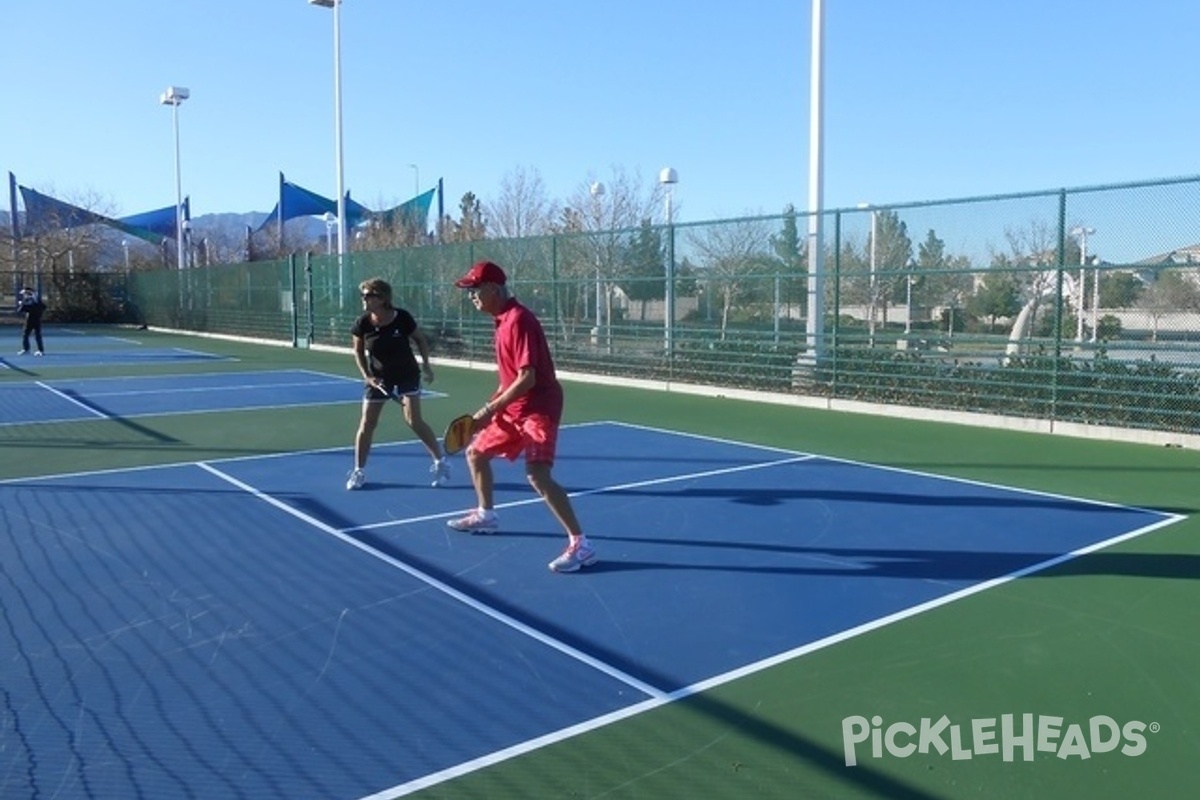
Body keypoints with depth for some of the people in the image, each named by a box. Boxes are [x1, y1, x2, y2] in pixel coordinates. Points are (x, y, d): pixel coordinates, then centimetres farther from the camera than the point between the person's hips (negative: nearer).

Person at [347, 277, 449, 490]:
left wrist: (426, 364, -9)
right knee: (366, 424, 2)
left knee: (414, 420, -10)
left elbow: (420, 340, -2)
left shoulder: (402, 318, -19)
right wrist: (367, 376, -8)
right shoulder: (362, 324, -14)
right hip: (378, 377, 3)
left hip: (407, 374, -3)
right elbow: (358, 352, 2)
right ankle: (358, 471, 17)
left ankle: (441, 462, 6)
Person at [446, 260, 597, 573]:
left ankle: (580, 544, -19)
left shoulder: (518, 320, -20)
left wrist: (490, 409, -22)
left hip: (538, 408, -10)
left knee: (537, 475, -24)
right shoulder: (502, 320, 11)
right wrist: (492, 407, 13)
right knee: (476, 452, 20)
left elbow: (527, 378, -25)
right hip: (514, 408, 11)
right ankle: (485, 515, 40)